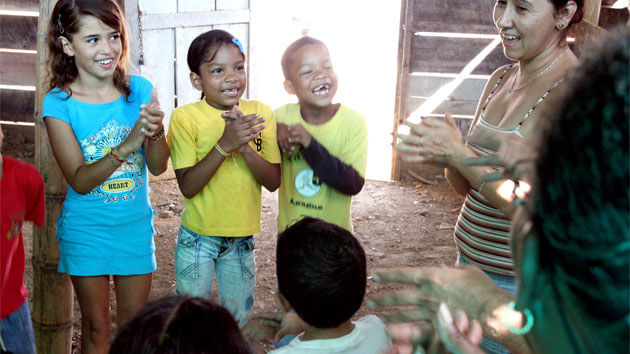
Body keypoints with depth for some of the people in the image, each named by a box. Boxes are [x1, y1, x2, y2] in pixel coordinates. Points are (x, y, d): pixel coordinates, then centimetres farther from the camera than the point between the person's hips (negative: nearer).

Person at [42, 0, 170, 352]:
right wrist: (127, 145, -34)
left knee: (135, 320, 17)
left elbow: (158, 166, -7)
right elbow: (80, 180, -19)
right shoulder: (59, 103, -14)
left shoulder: (140, 89, -8)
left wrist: (155, 130, -29)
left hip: (136, 226, 2)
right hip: (86, 229, -2)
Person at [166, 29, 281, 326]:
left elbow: (273, 182, -8)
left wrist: (244, 146, -24)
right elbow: (187, 186, -19)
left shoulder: (260, 113, -4)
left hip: (242, 238, 3)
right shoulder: (185, 117, -13)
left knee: (239, 319, 18)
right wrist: (225, 143, -30)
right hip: (198, 237, -2)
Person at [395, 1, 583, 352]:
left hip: (517, 284, -7)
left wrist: (458, 154, -25)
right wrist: (445, 155, -12)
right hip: (469, 262, 7)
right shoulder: (500, 79, 5)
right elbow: (466, 186, 9)